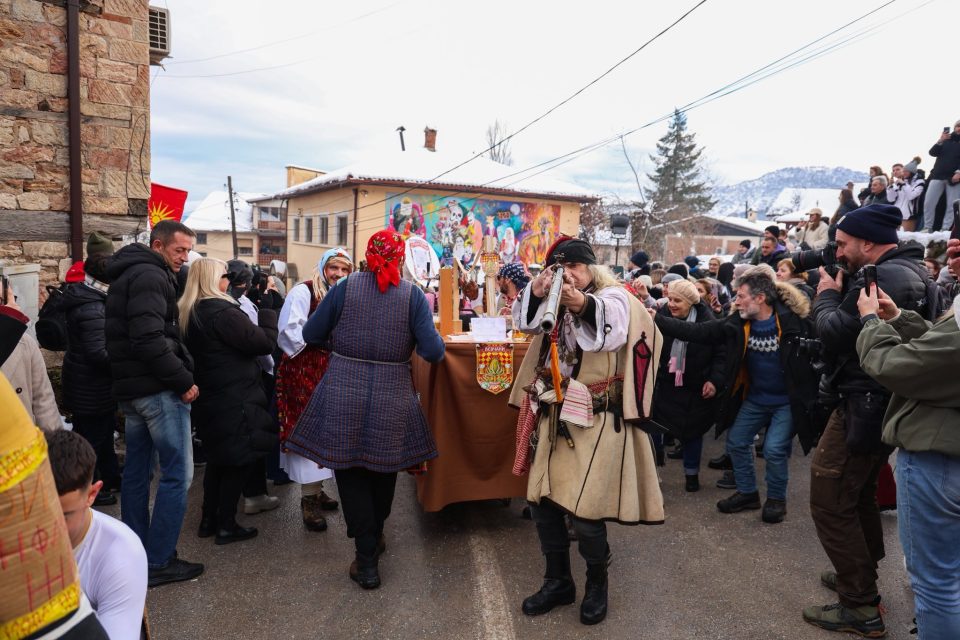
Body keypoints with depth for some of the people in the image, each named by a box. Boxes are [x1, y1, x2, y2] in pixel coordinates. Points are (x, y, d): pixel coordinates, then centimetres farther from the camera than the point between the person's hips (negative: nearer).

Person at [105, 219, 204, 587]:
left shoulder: (129, 275, 18)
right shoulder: (150, 276, -13)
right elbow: (149, 340, -24)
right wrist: (184, 381, -17)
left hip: (131, 389, 10)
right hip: (158, 390, -10)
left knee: (137, 471, 15)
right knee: (178, 474, -3)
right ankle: (159, 562, 3)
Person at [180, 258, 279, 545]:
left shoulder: (189, 313, 8)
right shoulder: (222, 312, -21)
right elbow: (265, 343, -19)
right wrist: (268, 311, -6)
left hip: (209, 398, 9)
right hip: (235, 400, -9)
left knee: (218, 458, 20)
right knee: (239, 460, 4)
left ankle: (208, 520, 28)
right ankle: (226, 525, 12)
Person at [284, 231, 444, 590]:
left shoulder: (345, 288, -4)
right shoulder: (413, 296, -5)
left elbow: (311, 335, 2)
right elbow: (433, 351, -11)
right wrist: (437, 342, 11)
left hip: (343, 397, -1)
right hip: (392, 399, 1)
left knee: (351, 473, 11)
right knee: (383, 470, 21)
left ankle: (367, 560, 11)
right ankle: (375, 537, 42)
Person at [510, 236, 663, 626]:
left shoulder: (613, 297, -8)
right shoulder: (554, 301, 10)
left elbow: (614, 332, -28)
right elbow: (524, 322, 0)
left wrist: (584, 306, -46)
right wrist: (536, 293, -18)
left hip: (596, 419, -6)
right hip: (555, 415, 6)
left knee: (584, 511, -6)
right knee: (541, 501, 10)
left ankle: (597, 584, 23)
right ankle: (558, 581, 30)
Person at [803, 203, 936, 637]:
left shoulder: (883, 276, -21)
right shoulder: (910, 271, 12)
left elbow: (835, 333, -24)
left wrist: (827, 294, -8)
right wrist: (843, 289, 3)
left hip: (866, 404, -11)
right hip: (885, 403, 11)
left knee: (829, 500, -5)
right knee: (858, 493, 24)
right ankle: (863, 576, 38)